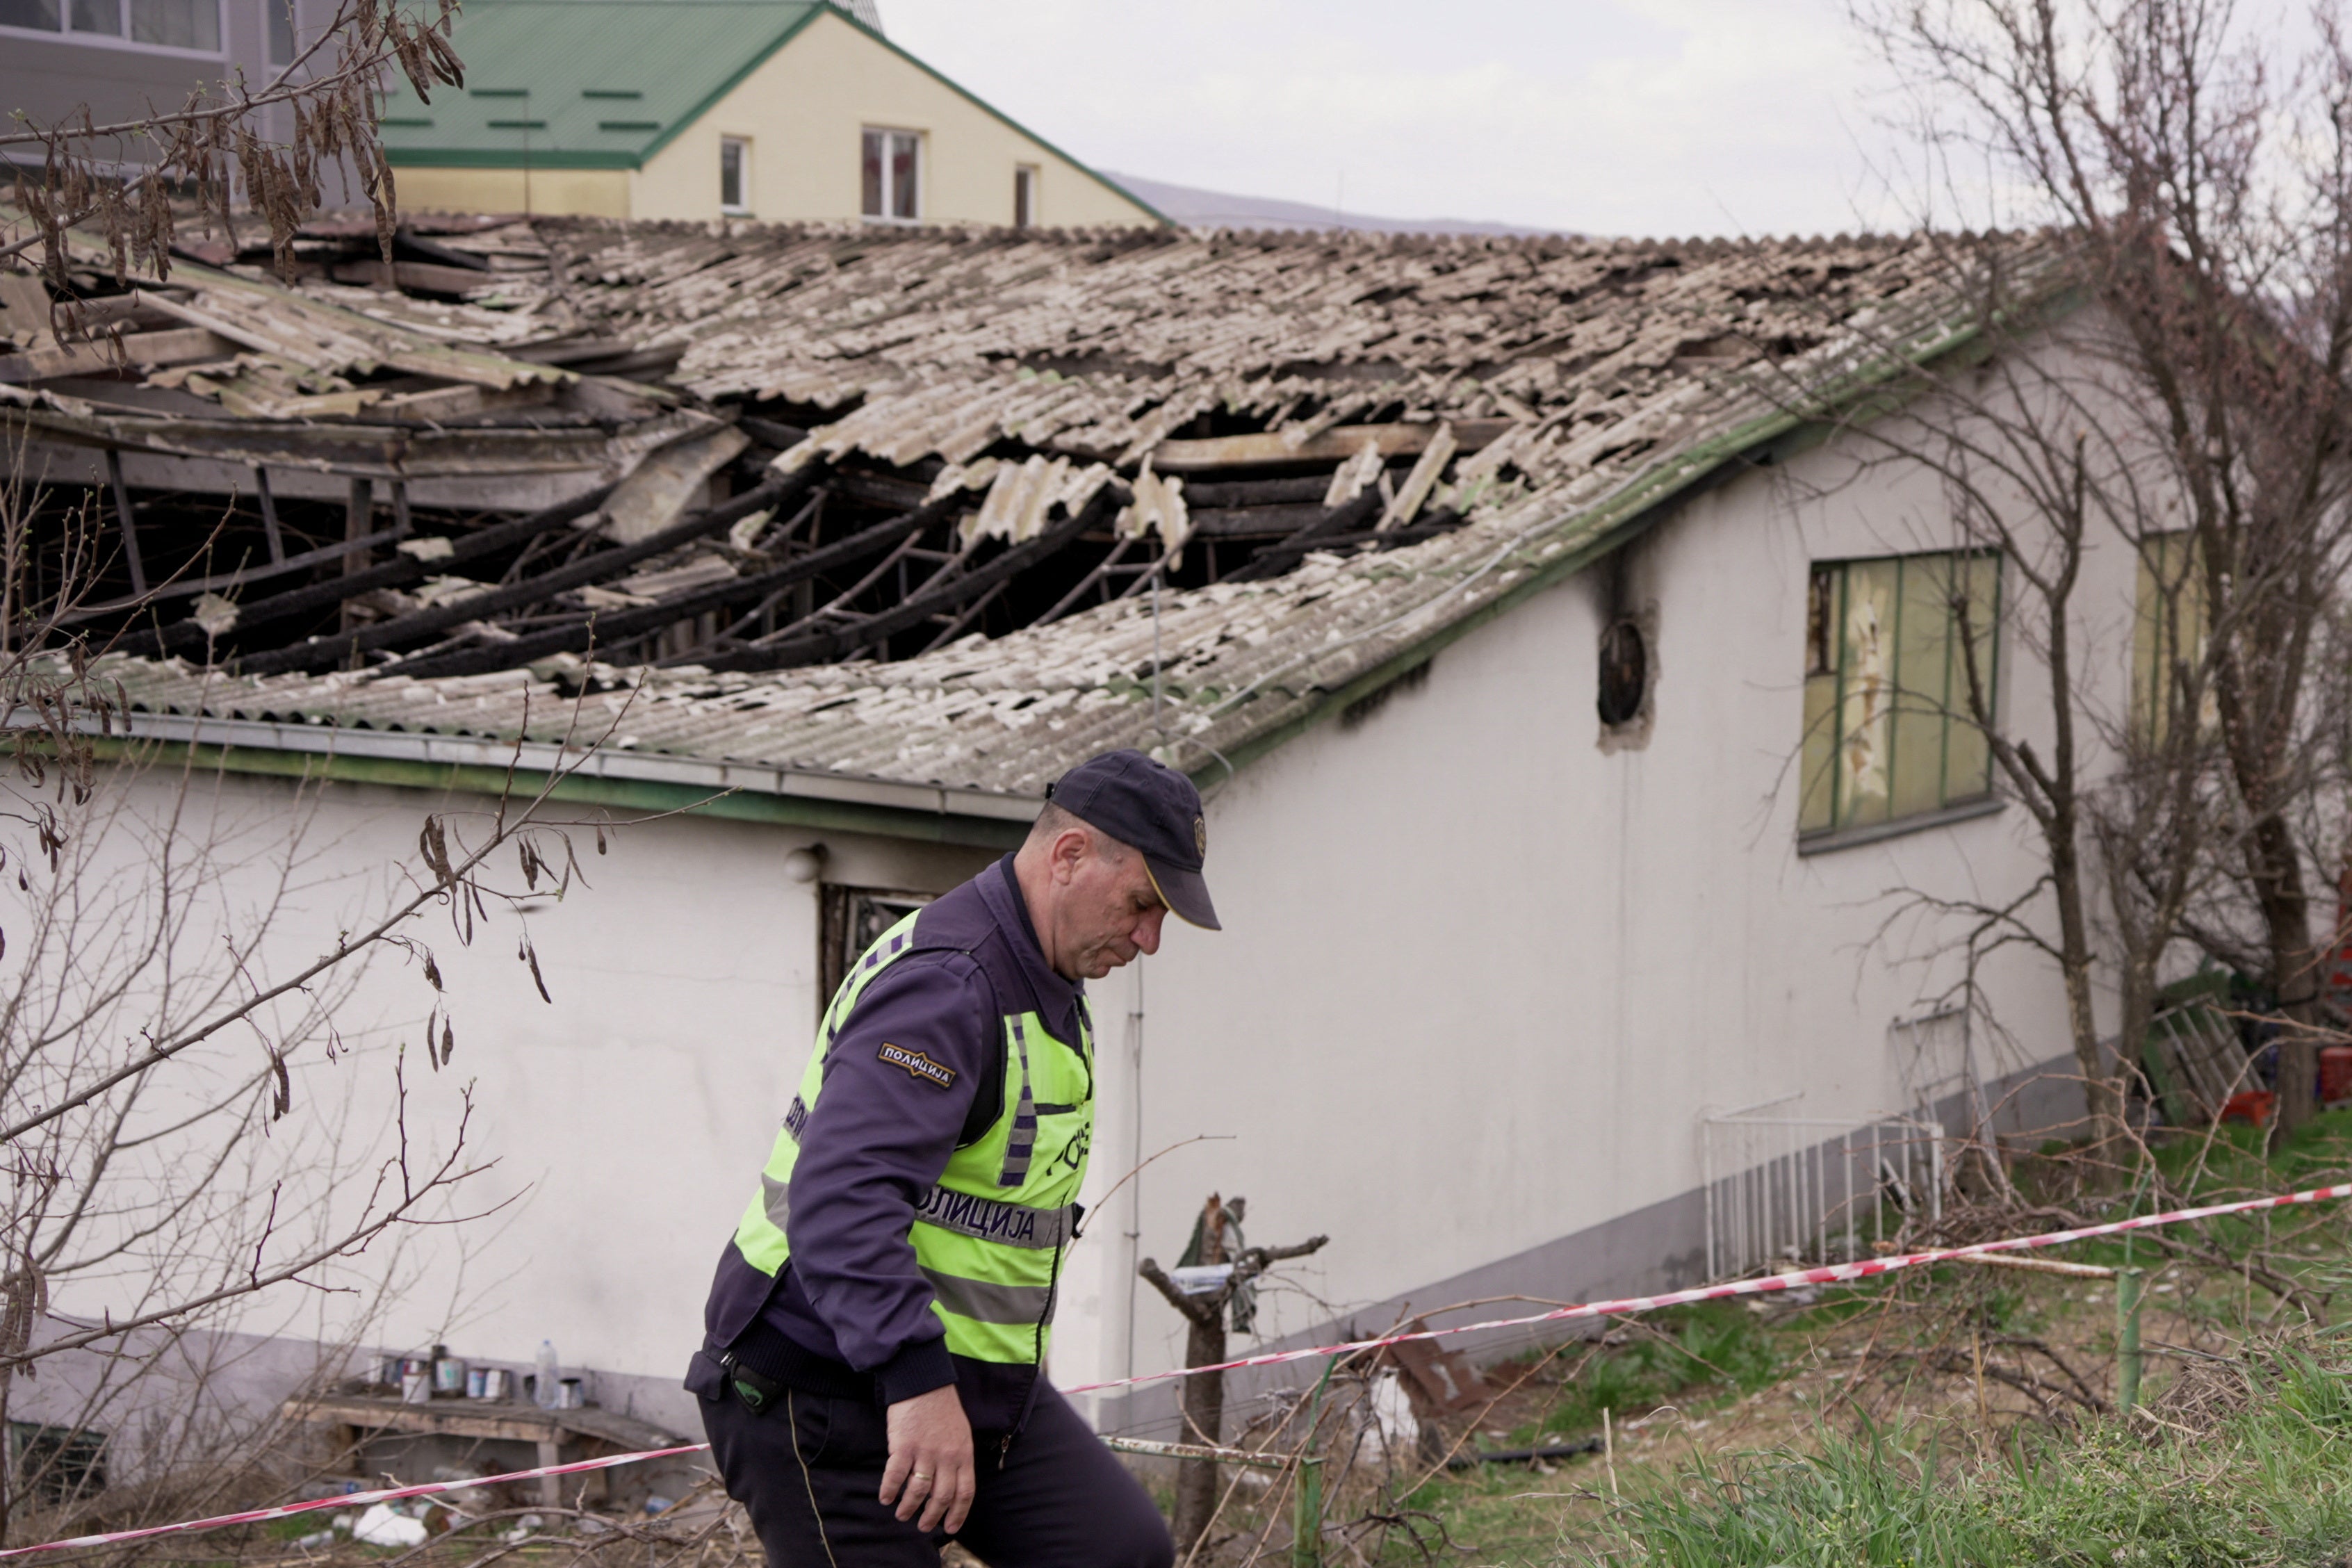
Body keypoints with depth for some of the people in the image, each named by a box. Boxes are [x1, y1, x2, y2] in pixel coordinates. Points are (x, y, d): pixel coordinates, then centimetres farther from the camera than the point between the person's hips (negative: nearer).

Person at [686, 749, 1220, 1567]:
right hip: (827, 1390, -9)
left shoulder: (1048, 991, 13)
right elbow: (842, 1193, -35)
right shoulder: (943, 983, -22)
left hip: (972, 1376, 9)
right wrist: (917, 1382, -44)